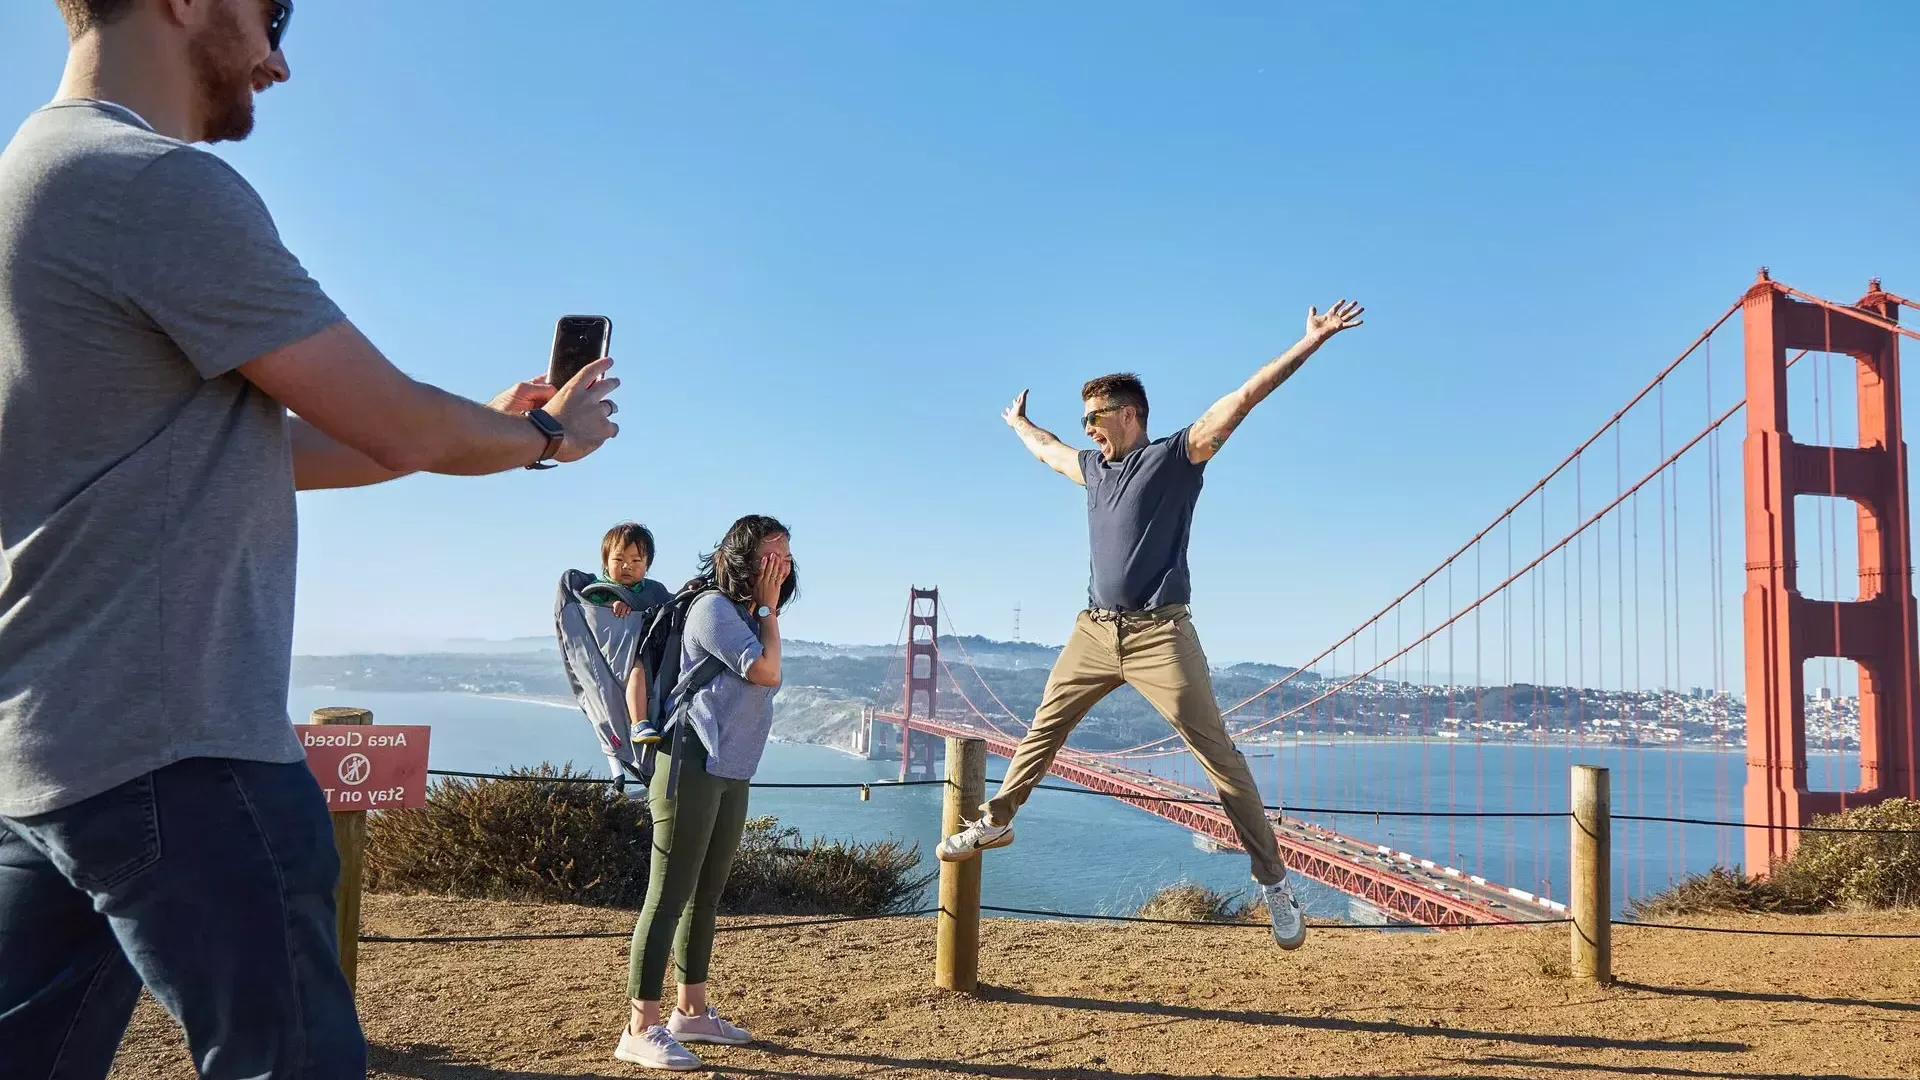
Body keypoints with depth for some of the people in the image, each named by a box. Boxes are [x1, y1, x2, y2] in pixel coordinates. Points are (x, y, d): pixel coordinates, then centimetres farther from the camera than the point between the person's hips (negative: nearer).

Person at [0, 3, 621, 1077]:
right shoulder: (165, 186, -15)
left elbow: (236, 448, 19)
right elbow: (402, 430, -12)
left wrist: (491, 425, 18)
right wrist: (544, 434, 9)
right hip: (176, 756, -9)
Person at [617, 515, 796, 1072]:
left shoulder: (749, 615, 17)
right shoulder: (714, 607, -12)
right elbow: (767, 673, -16)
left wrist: (766, 610, 11)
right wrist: (769, 609, -8)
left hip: (732, 774, 10)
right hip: (693, 768, -9)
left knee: (705, 896, 16)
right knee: (669, 897, -8)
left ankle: (691, 1011, 27)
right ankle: (641, 1029, -5)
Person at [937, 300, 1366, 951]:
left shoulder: (1175, 455, -1)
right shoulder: (1094, 466, 17)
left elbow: (1242, 398, -9)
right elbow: (1045, 449, 39)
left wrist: (1310, 341, -15)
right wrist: (1018, 421, 57)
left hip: (1158, 634, -6)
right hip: (1094, 630, 6)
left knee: (1218, 753, -7)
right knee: (1043, 727, 12)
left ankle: (1274, 882, -3)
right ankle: (995, 821, 28)